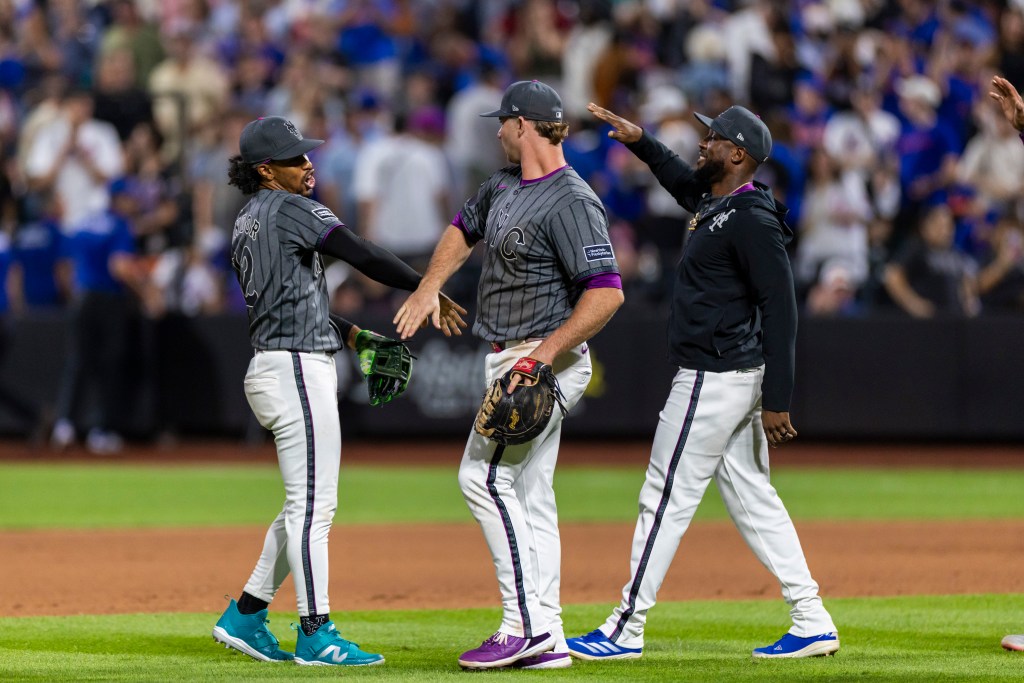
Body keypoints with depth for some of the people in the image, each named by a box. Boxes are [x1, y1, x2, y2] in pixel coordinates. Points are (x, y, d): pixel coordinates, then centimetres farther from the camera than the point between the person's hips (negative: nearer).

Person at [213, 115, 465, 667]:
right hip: (298, 369, -10)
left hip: (271, 369, 10)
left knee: (307, 506, 17)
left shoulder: (245, 224, 17)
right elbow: (364, 256, -18)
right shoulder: (290, 210, -11)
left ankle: (245, 617, 19)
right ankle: (315, 634, -6)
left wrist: (348, 332, 20)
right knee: (312, 505, -7)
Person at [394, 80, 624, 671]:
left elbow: (607, 292, -27)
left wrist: (543, 355, -28)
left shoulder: (571, 202, -20)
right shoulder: (505, 185, 11)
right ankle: (546, 639, 9)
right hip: (515, 358, 10)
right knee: (529, 495, 9)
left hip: (548, 361, -10)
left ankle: (526, 624, -17)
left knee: (485, 476, -16)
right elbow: (465, 229, 31)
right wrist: (429, 288, 16)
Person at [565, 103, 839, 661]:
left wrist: (777, 401, -23)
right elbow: (682, 178, 38)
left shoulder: (752, 220, -18)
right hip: (726, 378, 10)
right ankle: (812, 623, 9)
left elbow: (780, 311, -21)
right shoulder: (715, 201, 11)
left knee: (667, 498, -4)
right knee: (751, 499, 10)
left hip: (715, 380, -10)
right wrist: (640, 142, 24)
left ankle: (625, 630, 2)